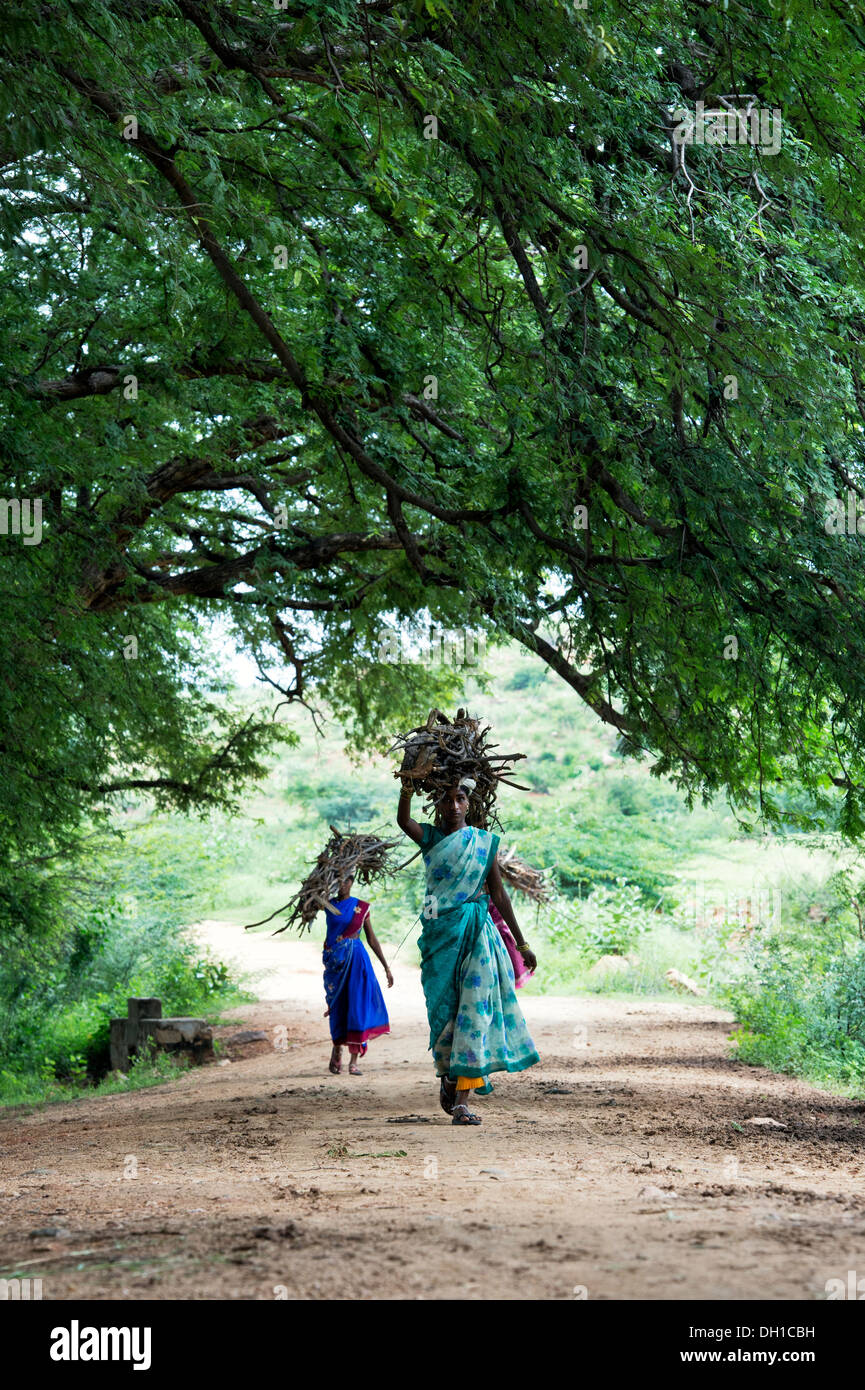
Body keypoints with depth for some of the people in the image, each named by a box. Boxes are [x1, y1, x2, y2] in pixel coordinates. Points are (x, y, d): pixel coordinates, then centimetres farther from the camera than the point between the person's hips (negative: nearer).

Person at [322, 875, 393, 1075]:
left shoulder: (361, 907, 5)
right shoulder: (328, 904, 7)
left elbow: (371, 938, 9)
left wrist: (386, 967, 7)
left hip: (356, 959, -1)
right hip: (334, 961, 1)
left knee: (358, 1004, -8)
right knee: (338, 1007, 3)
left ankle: (354, 1061, -4)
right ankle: (337, 1049, 28)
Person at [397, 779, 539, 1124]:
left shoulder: (484, 842, 7)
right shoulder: (430, 837, 5)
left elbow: (499, 893, 9)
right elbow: (403, 822, -18)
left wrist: (521, 943, 8)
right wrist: (406, 790, -38)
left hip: (477, 931, 0)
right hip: (440, 933, 0)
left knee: (473, 1009, -9)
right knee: (444, 1009, 1)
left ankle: (461, 1102, -10)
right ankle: (446, 1077, 29)